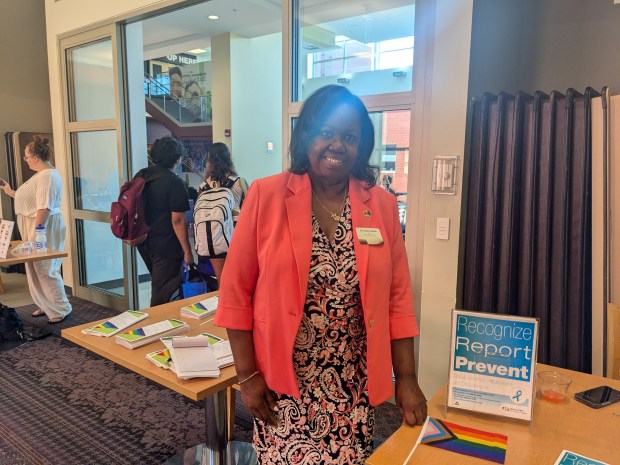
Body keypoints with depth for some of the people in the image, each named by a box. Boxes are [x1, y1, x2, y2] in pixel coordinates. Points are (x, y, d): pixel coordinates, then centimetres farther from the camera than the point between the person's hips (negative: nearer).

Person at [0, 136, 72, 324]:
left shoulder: (47, 176, -19)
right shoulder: (41, 174, 15)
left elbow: (44, 209, -25)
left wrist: (36, 235, -24)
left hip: (43, 228, -11)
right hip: (35, 227, 11)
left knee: (46, 270, -5)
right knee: (36, 268, 16)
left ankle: (60, 309, 5)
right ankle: (45, 306, 27)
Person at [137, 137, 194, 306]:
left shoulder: (141, 176, 4)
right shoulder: (174, 182, -17)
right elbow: (177, 220, -20)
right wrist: (187, 251, -14)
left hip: (144, 242, 8)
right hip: (166, 246, -8)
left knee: (158, 285, 24)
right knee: (162, 294, 3)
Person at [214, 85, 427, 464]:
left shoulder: (382, 205, 0)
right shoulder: (266, 195, -8)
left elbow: (398, 297, 3)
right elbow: (235, 290, -5)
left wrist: (406, 379, 2)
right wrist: (247, 375, -5)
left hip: (355, 386, 3)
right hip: (282, 382, -2)